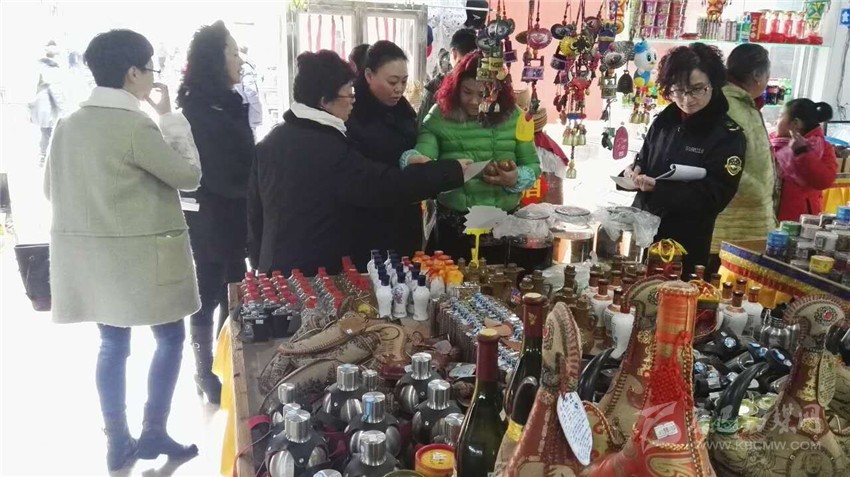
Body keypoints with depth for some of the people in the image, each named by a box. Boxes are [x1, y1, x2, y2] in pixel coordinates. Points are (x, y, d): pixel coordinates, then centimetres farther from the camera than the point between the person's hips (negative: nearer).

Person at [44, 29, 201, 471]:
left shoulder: (68, 125, 5)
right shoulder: (136, 126, -18)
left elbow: (52, 188, 12)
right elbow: (189, 175, -9)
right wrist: (171, 117, -4)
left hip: (93, 254, 7)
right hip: (141, 253, -7)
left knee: (113, 342, 14)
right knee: (170, 337, 9)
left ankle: (117, 442, 22)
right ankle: (153, 433, 16)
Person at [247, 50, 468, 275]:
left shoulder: (271, 141, 4)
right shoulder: (330, 151, -21)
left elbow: (255, 208, 11)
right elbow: (389, 185, -23)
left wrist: (260, 260, 21)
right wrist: (453, 171, -16)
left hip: (275, 269, 8)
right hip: (318, 275, -8)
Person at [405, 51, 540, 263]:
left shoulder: (512, 116, -2)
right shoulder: (440, 116, -7)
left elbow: (533, 165, 4)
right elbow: (423, 154, -18)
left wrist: (517, 179, -17)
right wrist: (413, 159, -40)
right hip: (453, 223, -2)